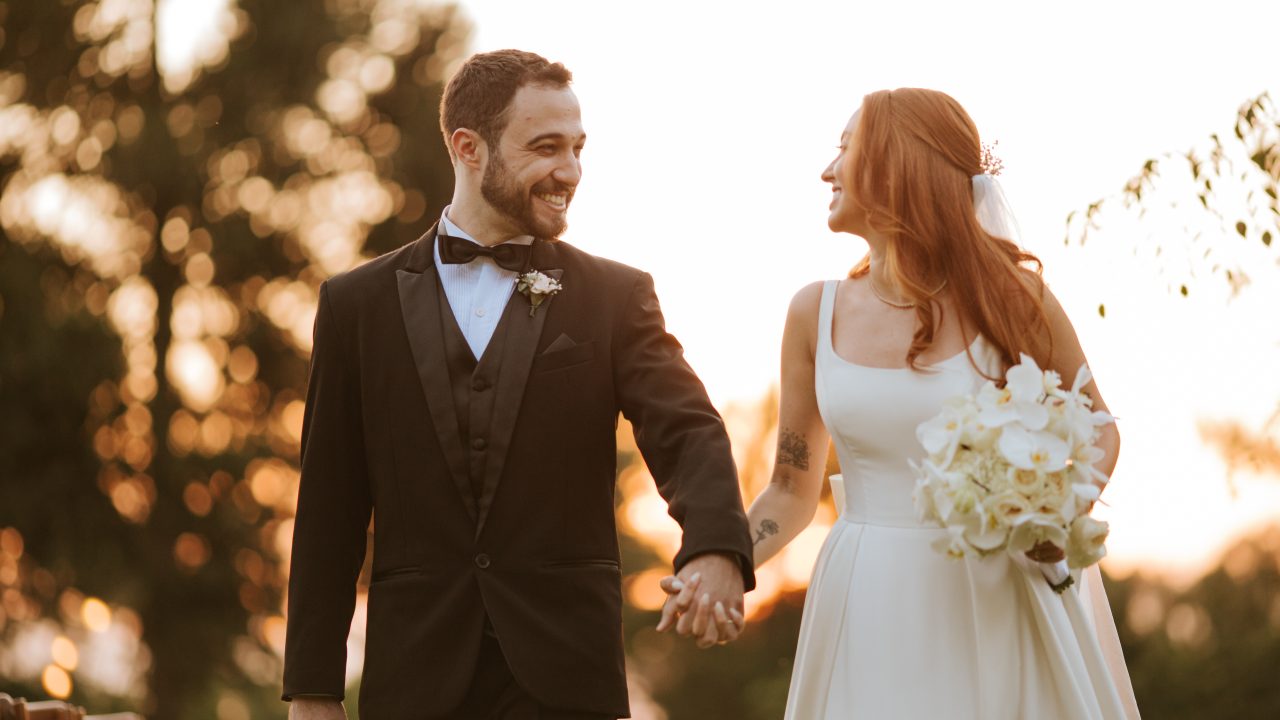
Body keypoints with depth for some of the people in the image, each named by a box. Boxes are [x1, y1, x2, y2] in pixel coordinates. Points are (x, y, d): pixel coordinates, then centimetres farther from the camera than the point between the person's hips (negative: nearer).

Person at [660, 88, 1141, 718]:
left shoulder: (1009, 299, -5)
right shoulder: (817, 314, 2)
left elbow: (1096, 428, 8)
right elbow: (792, 490, 8)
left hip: (996, 602, -2)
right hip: (870, 615, 2)